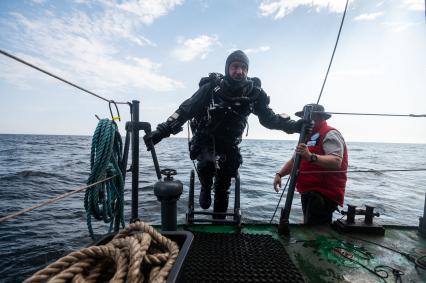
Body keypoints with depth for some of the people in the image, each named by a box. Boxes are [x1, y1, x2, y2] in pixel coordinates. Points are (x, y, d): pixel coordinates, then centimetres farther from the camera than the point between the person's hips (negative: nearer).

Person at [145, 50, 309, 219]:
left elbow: (269, 118, -2)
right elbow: (185, 110, -17)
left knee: (223, 187, 10)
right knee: (207, 164, -35)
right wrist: (161, 131, -23)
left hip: (229, 145, 3)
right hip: (205, 140, -2)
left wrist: (294, 126, -15)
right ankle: (206, 187, 3)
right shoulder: (211, 87, -18)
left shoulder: (254, 93, -10)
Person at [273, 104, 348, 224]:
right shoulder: (309, 136, 20)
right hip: (309, 193, 9)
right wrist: (279, 174, 9)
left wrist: (311, 157, -39)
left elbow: (336, 162, -25)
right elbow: (294, 160, 23)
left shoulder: (330, 134, -9)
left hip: (324, 195, -9)